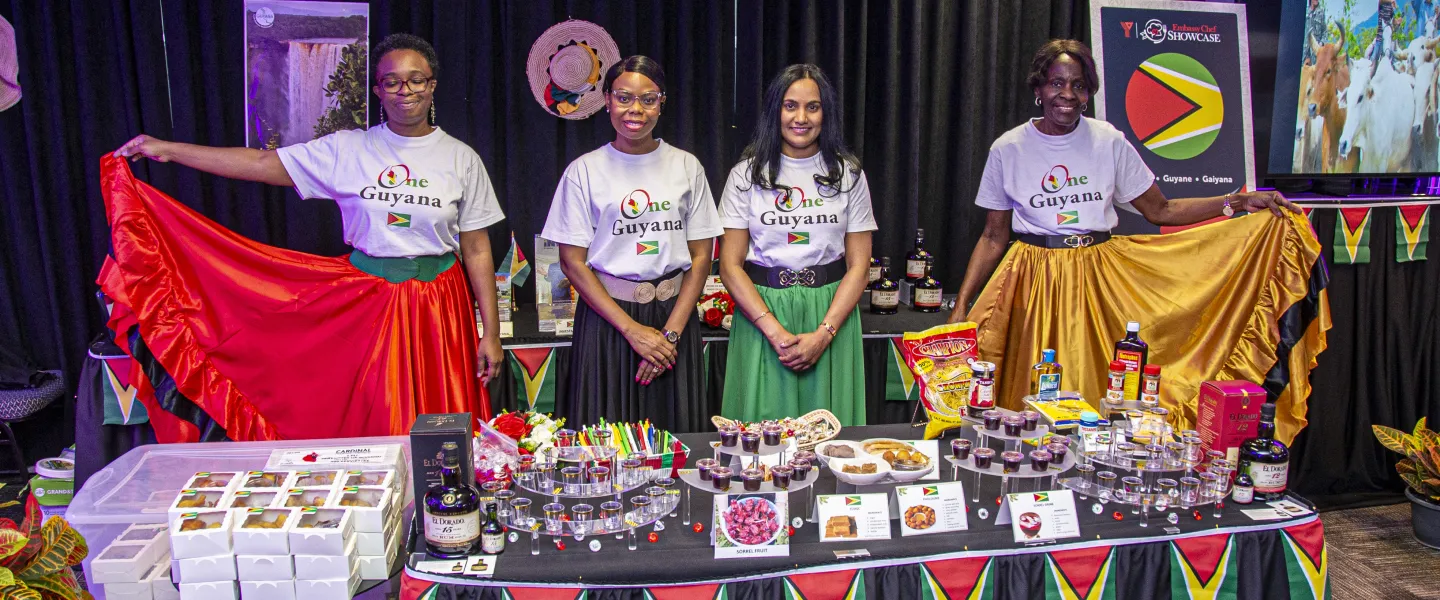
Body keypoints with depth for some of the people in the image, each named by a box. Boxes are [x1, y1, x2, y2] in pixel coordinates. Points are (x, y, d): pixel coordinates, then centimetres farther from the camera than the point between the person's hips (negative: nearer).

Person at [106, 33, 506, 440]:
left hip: (437, 307, 0)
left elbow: (477, 251, 0)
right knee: (368, 425, 4)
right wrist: (168, 150, -1)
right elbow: (263, 165, 3)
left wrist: (491, 333, -3)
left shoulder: (461, 159, 1)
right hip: (365, 303, 1)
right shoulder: (347, 150, 2)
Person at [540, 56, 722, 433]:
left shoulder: (687, 167, 4)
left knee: (675, 428, 6)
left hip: (674, 314, 2)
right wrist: (632, 328, -11)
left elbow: (701, 256, 3)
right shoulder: (584, 171, -1)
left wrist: (671, 331, -7)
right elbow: (572, 262, -4)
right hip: (607, 316, -1)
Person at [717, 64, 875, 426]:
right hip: (761, 309, -1)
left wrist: (823, 334, -11)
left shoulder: (848, 174, 5)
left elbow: (859, 265, 2)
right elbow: (730, 264, -2)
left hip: (831, 313, 1)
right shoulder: (747, 175, 2)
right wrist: (775, 331, -13)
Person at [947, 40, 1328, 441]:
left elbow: (1161, 211, 7)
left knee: (1100, 390, 0)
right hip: (1034, 283, -1)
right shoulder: (1008, 149, 0)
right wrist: (962, 305, -4)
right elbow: (993, 236, 3)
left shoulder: (1109, 142, 2)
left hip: (1101, 280, 1)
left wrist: (1237, 202, -3)